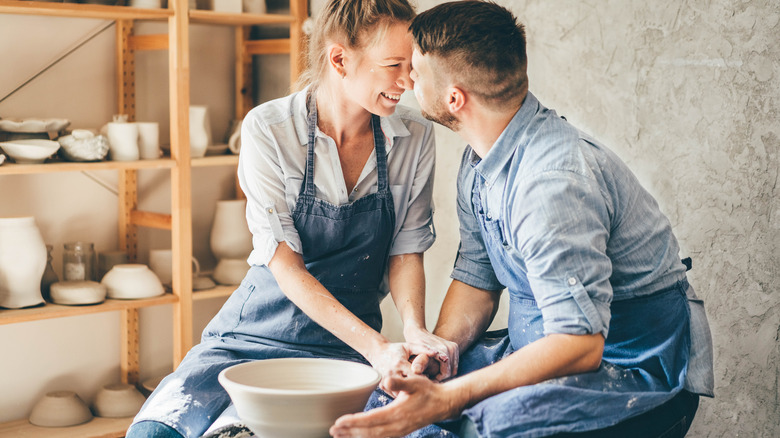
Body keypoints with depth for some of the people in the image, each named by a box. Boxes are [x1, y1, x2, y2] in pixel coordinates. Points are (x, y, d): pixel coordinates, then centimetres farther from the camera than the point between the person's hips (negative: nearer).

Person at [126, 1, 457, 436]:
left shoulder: (416, 138, -4)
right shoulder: (268, 129, -12)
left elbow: (406, 250, 3)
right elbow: (286, 266, -15)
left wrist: (414, 328, -18)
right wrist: (375, 347, -24)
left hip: (346, 350, 2)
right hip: (257, 334, -1)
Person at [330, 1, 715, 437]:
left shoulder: (552, 182, -28)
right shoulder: (482, 159, 3)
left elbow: (580, 344, -30)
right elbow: (477, 276, 10)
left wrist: (445, 399, -34)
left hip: (637, 370, -8)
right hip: (549, 344, 9)